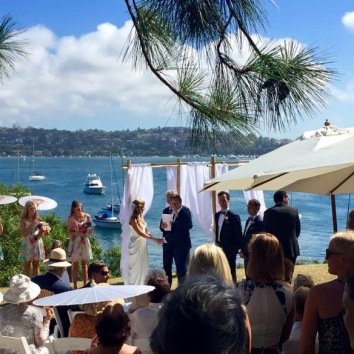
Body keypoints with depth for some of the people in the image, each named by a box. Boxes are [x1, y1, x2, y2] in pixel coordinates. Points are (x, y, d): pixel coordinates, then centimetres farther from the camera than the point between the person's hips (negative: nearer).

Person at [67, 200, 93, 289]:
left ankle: (85, 285, 16)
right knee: (75, 265, 4)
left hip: (85, 242, 2)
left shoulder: (87, 216, 0)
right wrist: (77, 233, -23)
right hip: (75, 243, -2)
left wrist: (88, 229, -17)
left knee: (84, 264, 8)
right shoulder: (71, 218, -7)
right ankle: (75, 286, 11)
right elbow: (69, 232, -6)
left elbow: (90, 231, 5)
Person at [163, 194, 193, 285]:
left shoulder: (185, 211, -10)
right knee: (166, 266, 12)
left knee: (181, 267, 1)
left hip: (181, 243, -6)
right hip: (169, 243, 6)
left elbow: (189, 225, -22)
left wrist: (174, 224, -25)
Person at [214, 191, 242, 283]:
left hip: (229, 249, -7)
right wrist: (216, 243, 12)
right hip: (219, 248, 7)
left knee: (231, 272, 1)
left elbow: (239, 235, -10)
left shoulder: (234, 216, -12)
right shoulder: (217, 215, 9)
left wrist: (237, 249, -12)